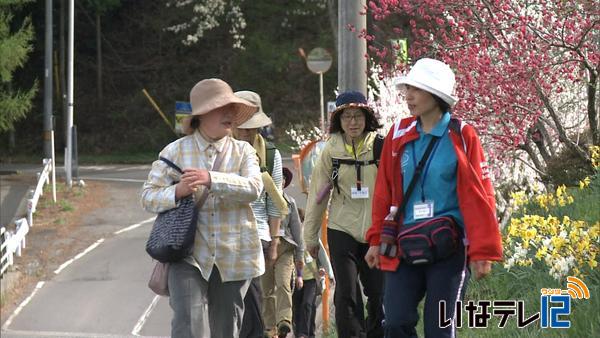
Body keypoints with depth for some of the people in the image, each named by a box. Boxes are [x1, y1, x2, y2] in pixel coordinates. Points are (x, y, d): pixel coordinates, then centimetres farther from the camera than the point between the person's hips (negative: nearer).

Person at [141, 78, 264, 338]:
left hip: (233, 257, 2)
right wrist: (177, 192, -19)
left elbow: (253, 187, -11)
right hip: (189, 255, -2)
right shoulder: (175, 151, 5)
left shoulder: (243, 151, 8)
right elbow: (148, 197, 2)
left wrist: (211, 180, -25)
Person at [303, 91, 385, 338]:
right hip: (342, 231, 0)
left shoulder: (380, 147, -3)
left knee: (379, 294, 4)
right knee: (346, 295, -5)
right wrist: (310, 236, 10)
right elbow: (317, 194, 7)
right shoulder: (331, 151, 1)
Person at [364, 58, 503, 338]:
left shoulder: (462, 137, -4)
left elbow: (479, 196, -6)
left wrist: (482, 251, -10)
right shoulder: (399, 136, 7)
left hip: (448, 248, -3)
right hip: (404, 248, 4)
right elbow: (384, 193, 12)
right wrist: (377, 240, 12)